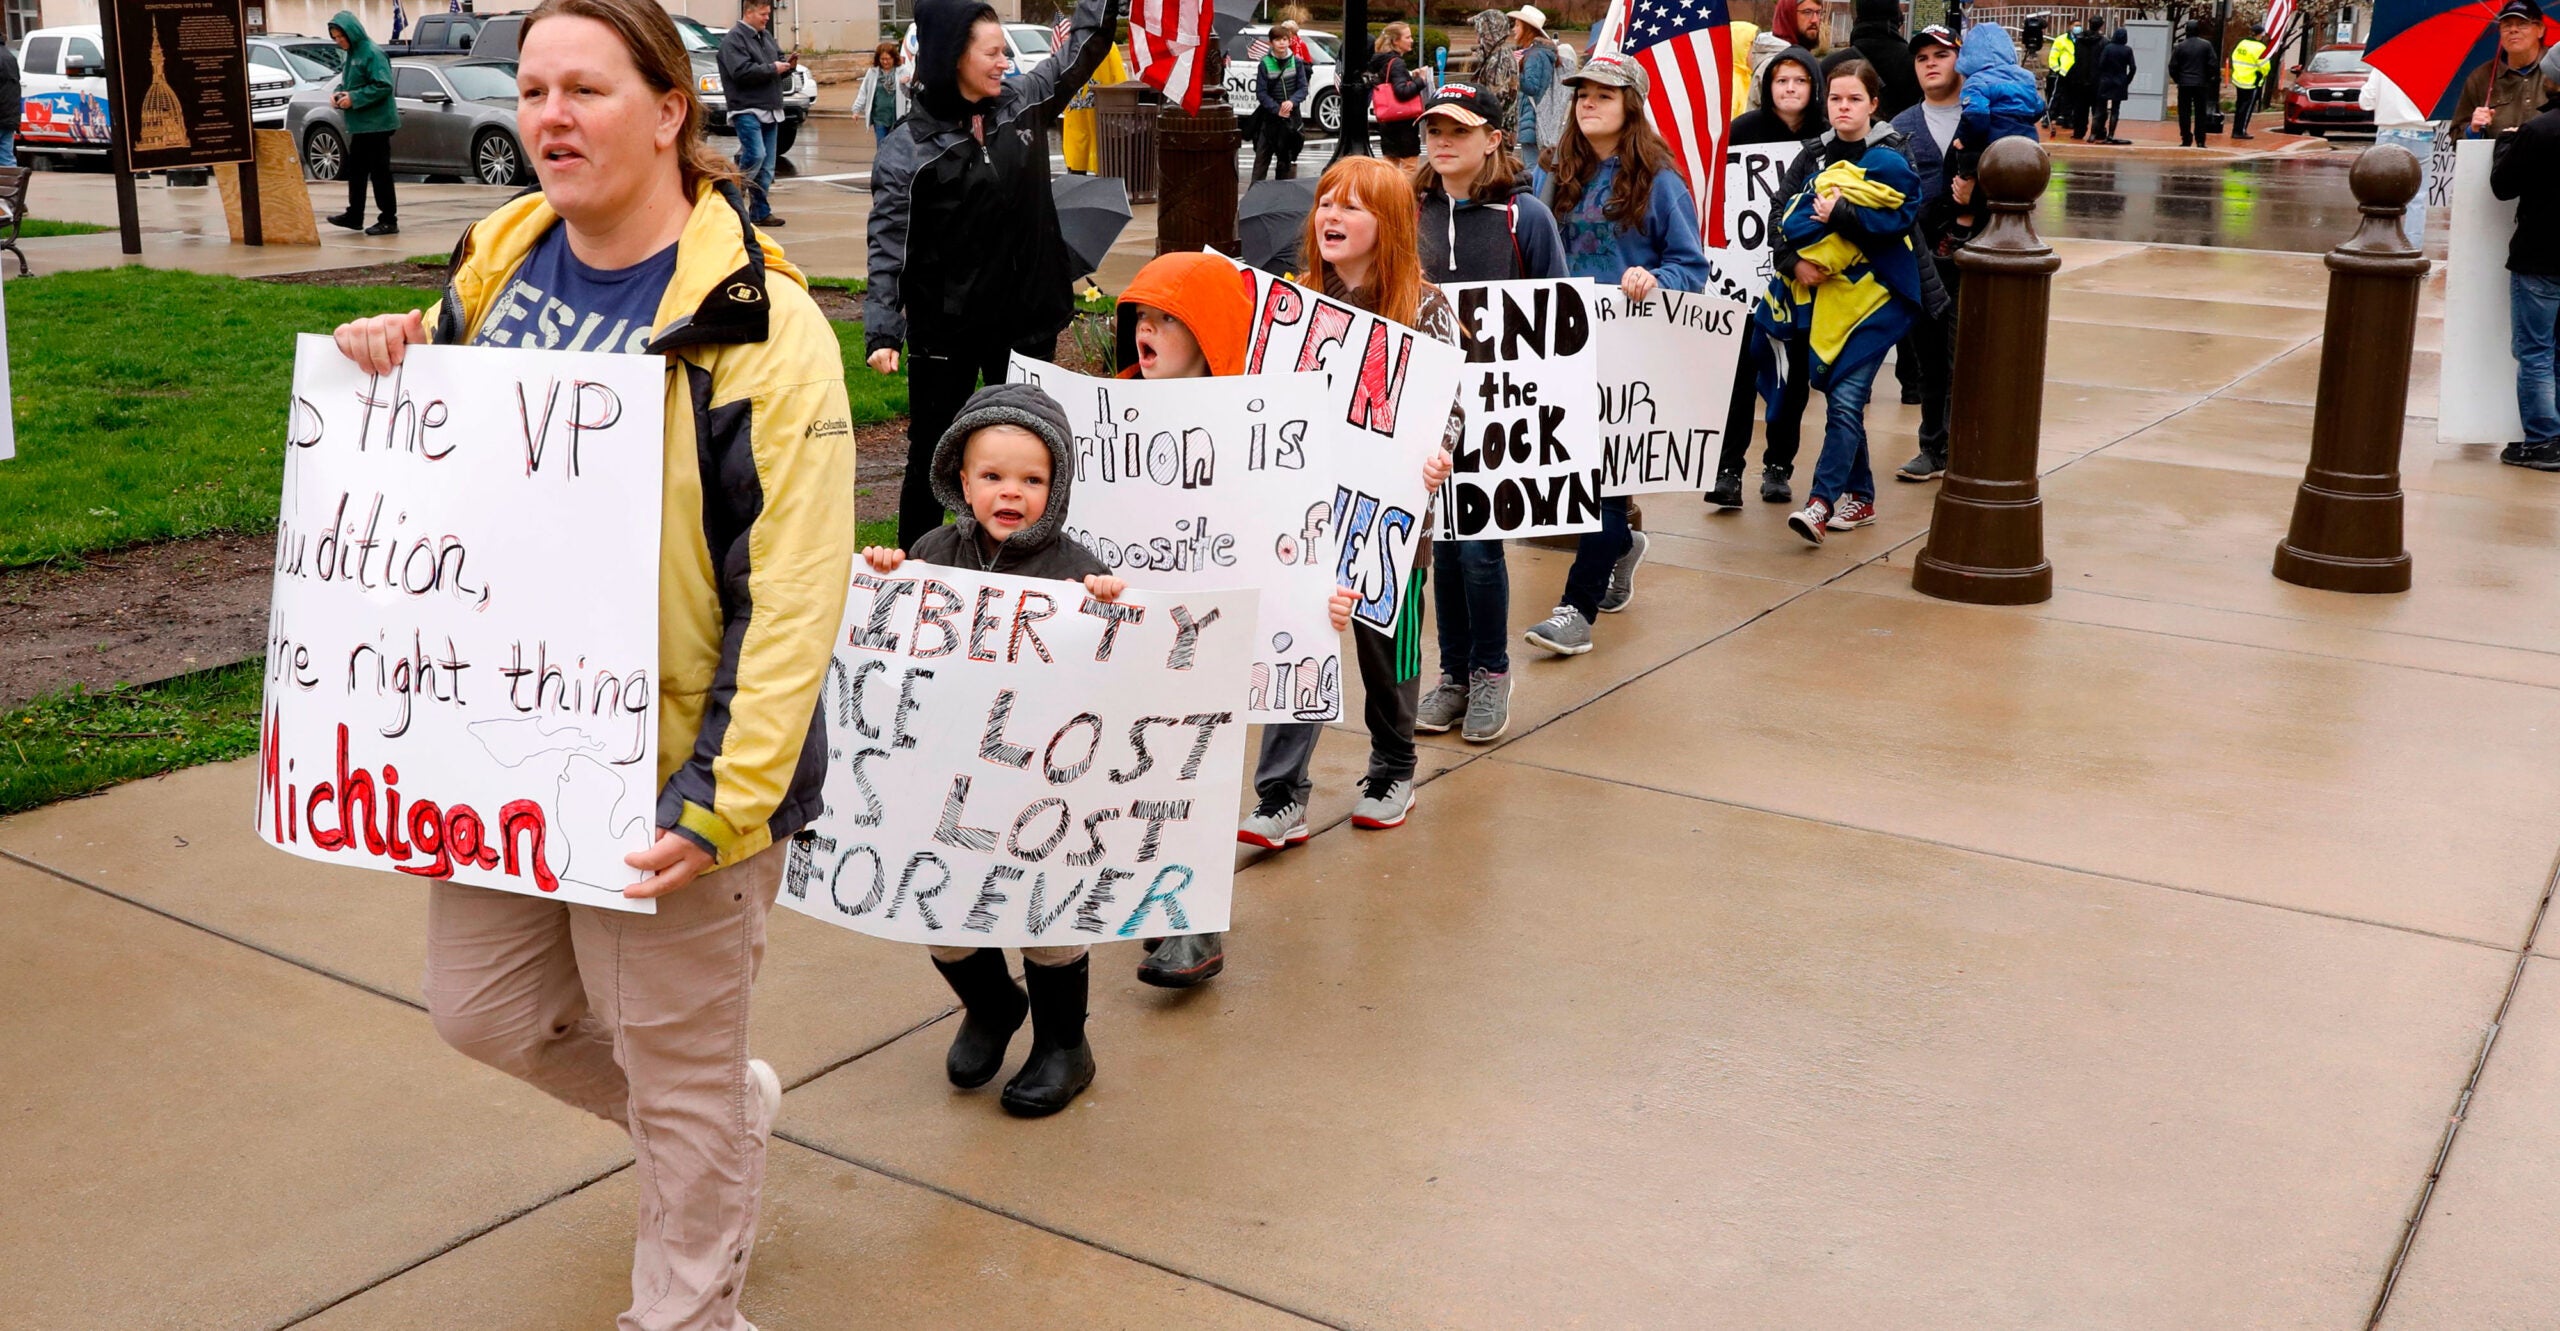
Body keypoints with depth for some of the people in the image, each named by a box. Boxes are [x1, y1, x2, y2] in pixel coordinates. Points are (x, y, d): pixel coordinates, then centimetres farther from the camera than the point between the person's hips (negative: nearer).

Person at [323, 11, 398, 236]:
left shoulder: (372, 53, -14)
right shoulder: (350, 54, 13)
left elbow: (383, 86, -22)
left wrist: (354, 99, -21)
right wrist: (338, 93, 2)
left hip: (376, 123, -9)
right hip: (360, 124, 9)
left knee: (379, 172, -4)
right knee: (355, 170, 13)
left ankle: (388, 221, 2)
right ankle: (354, 216, 22)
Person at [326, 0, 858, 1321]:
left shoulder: (758, 321, -17)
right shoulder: (496, 267, 4)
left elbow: (792, 596, -20)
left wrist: (724, 801, -23)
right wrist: (387, 371, 0)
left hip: (669, 768, -7)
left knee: (679, 1072, 9)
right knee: (484, 1008, 20)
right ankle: (728, 1112, 45)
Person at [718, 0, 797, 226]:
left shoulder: (766, 36, 18)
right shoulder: (733, 39, -9)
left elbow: (779, 58, 25)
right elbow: (742, 71, -20)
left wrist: (788, 64, 1)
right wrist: (772, 69, -15)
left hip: (769, 110, 8)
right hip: (747, 110, -8)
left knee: (767, 166, 6)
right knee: (755, 156, -19)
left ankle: (761, 212, 11)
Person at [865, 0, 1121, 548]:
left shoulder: (1024, 101, 2)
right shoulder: (909, 147, -11)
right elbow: (889, 244, -15)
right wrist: (882, 332, -24)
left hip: (1028, 321, 4)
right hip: (946, 329, -4)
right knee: (931, 457, 7)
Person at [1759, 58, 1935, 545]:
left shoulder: (1890, 158, -3)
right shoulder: (1814, 158, 12)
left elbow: (1898, 219, -16)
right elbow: (1783, 218, 4)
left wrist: (1838, 215, -19)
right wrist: (1795, 261, -13)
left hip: (1873, 293, -6)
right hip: (1822, 292, 6)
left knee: (1846, 397, -14)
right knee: (1839, 396, 11)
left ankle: (1822, 502, -20)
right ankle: (1860, 497, 22)